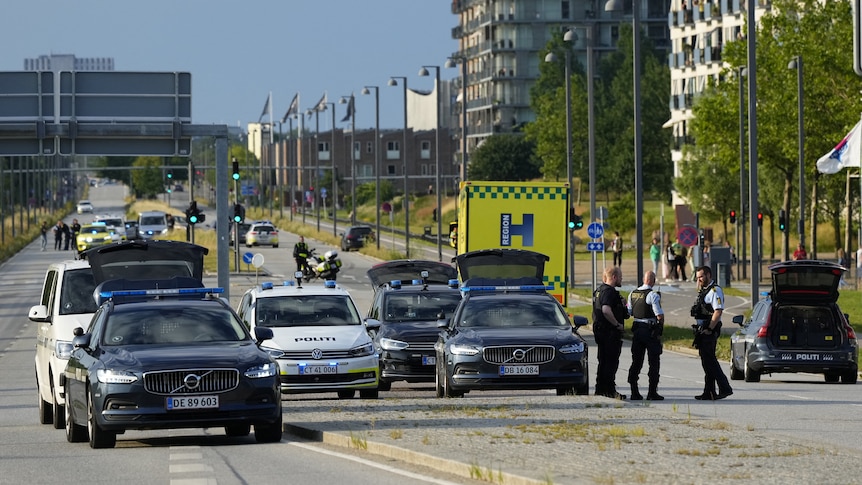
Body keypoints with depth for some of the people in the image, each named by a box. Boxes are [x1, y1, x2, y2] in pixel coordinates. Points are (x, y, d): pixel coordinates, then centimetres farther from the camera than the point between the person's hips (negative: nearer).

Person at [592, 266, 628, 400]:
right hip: (610, 332, -10)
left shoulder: (599, 290, 16)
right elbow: (606, 310, -31)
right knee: (611, 362, -6)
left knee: (603, 361, 15)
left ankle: (600, 389, 19)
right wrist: (617, 324, -21)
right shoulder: (609, 291, -17)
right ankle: (609, 390, -5)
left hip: (600, 330, 10)